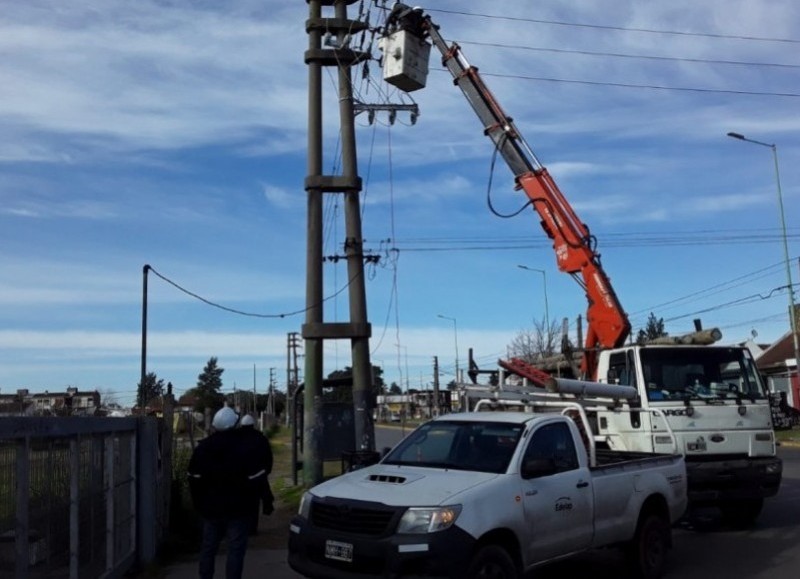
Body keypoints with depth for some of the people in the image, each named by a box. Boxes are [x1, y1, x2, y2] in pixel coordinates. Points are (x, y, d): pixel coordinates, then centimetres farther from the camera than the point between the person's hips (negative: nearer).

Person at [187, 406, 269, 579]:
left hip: (210, 508, 5)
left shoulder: (202, 448, 1)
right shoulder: (245, 448, -14)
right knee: (236, 550, 0)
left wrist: (199, 503, 14)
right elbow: (257, 479, -13)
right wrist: (254, 494, 6)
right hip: (237, 508, -5)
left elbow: (194, 479, 6)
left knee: (208, 548, 15)